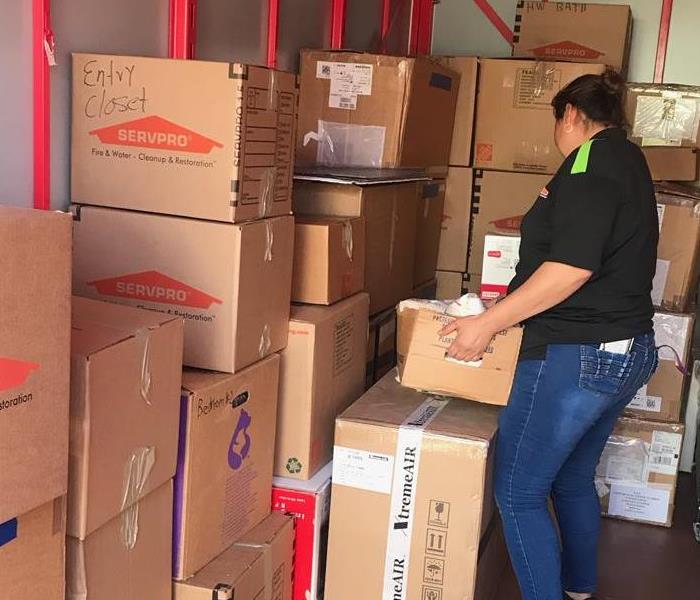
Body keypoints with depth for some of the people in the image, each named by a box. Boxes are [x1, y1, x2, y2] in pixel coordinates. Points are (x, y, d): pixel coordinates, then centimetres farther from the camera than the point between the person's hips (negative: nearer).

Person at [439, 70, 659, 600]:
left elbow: (573, 266, -24)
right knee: (573, 480, 22)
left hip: (577, 354, -10)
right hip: (626, 350, 10)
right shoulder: (630, 161, 16)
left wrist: (489, 323, -21)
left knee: (518, 494, -1)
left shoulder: (592, 158, -13)